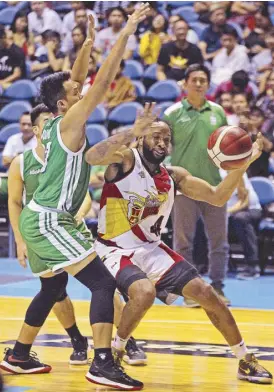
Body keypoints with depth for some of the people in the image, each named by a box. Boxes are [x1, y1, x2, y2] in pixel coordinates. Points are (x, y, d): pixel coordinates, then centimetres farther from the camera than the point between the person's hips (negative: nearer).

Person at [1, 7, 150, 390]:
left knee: (53, 288, 26)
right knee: (103, 283, -15)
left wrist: (89, 42, 16)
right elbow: (103, 82, -19)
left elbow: (79, 81, 23)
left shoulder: (58, 122, 10)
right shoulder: (70, 122, -12)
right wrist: (124, 36, -18)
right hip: (48, 221, -10)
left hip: (40, 219, 10)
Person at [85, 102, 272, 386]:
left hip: (153, 249, 6)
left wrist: (240, 166, -10)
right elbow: (91, 158, -34)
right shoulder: (125, 159, -13)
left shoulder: (174, 176, 5)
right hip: (117, 251, -6)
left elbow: (217, 198, 6)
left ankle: (246, 361, 14)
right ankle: (113, 354, -10)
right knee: (144, 293, -35)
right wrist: (132, 131, -45)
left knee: (206, 293, 0)